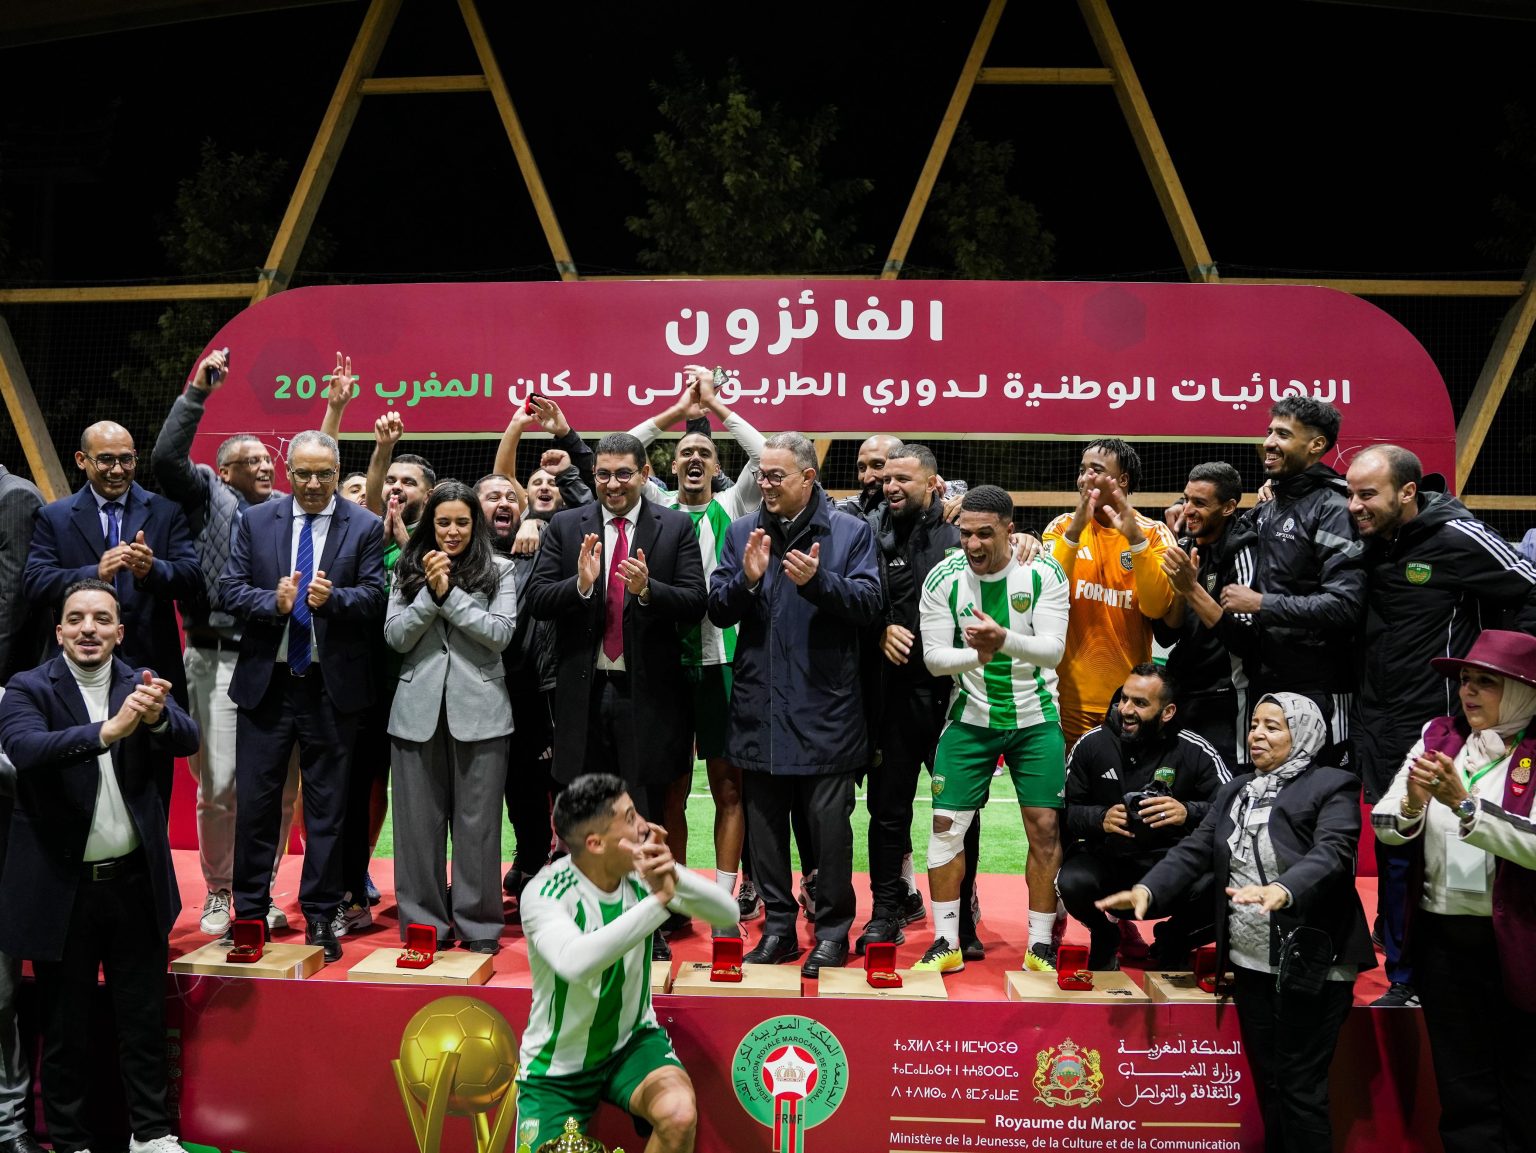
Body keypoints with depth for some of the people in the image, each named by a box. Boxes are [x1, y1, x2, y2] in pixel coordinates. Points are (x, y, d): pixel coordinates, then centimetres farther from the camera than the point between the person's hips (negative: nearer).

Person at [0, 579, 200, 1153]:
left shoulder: (142, 684, 1)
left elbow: (187, 740, -14)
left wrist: (157, 718, -37)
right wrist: (107, 730, -43)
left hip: (136, 882, 2)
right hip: (62, 886, -2)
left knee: (145, 1018, 14)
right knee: (65, 1026, 13)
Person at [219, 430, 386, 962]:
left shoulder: (365, 527, 0)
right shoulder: (255, 521, 6)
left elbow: (375, 597, -5)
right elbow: (230, 588, 1)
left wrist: (333, 597, -23)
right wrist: (273, 602, -17)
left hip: (332, 685, -2)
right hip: (265, 680, 2)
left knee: (327, 807, 7)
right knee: (254, 799, 8)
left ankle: (320, 917, 18)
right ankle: (249, 912, 23)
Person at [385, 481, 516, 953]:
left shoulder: (498, 571, 4)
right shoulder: (408, 570, 10)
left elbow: (501, 633, -7)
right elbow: (396, 636, 3)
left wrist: (449, 594, -10)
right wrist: (430, 592, -9)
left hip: (478, 710, -2)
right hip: (419, 708, 2)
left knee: (477, 821, 2)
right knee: (419, 820, 6)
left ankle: (478, 925, 14)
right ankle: (423, 922, 18)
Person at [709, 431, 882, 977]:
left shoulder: (851, 531, 0)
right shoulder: (741, 531, 9)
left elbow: (868, 604, -9)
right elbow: (717, 610, 4)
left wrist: (818, 580, -24)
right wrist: (747, 579, -16)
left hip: (824, 707, -3)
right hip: (759, 704, 4)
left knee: (828, 820, 1)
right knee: (763, 821, 11)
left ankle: (832, 932, 17)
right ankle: (778, 927, 25)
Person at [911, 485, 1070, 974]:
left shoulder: (1044, 573, -12)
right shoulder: (943, 578, -9)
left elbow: (1053, 649, -18)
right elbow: (933, 656, -10)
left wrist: (1003, 639, -37)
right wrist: (976, 655, -30)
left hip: (1036, 718, 0)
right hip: (970, 718, 1)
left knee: (1045, 828, 0)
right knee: (946, 824, -3)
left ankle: (1040, 945, 15)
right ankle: (946, 943, 11)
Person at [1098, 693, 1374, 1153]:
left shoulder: (1332, 787, -7)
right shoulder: (1234, 791, 11)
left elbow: (1331, 854, -23)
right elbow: (1194, 851, 3)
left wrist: (1282, 890, -43)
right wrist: (1147, 889, -14)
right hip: (1251, 963, 6)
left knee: (1302, 1088, 2)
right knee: (1267, 1084, 15)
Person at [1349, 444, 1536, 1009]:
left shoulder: (1457, 538, -13)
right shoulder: (1369, 541, 6)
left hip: (1436, 732, -6)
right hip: (1378, 729, 6)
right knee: (1393, 854, 12)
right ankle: (1404, 982, 25)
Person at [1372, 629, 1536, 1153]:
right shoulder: (1437, 738, 4)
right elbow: (1384, 828, 0)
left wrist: (1463, 803, -27)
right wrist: (1412, 804, -20)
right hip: (1442, 935, 3)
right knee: (1462, 1090, 15)